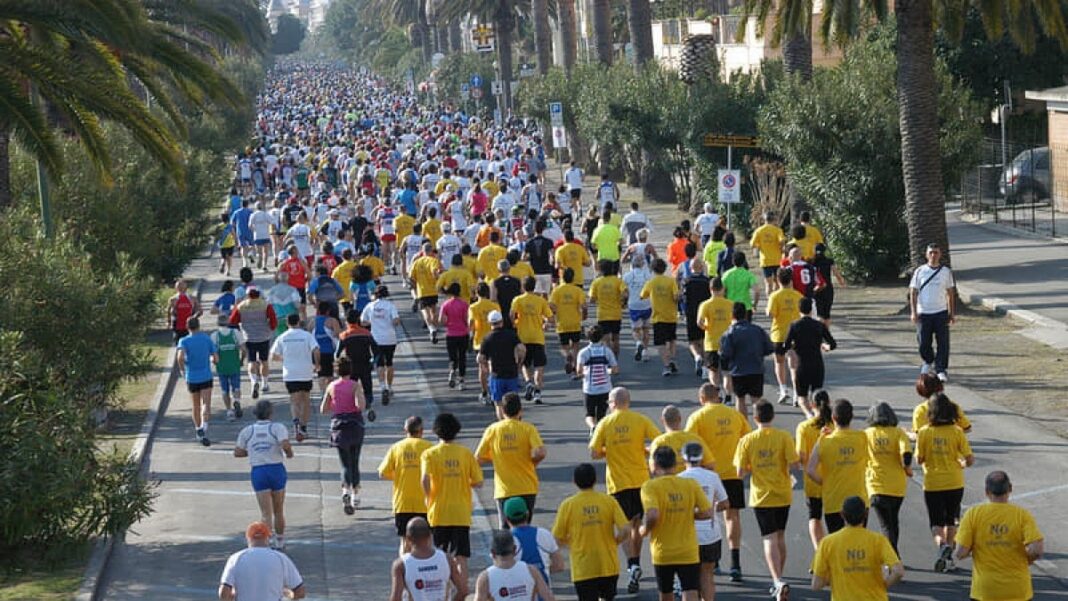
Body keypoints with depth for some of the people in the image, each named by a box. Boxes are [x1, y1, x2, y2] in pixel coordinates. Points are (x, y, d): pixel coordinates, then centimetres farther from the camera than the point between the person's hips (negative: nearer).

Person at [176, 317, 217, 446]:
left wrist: (182, 369, -5)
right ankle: (203, 429, -31)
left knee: (196, 406, 16)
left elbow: (180, 357, -22)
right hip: (206, 377, -1)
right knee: (206, 405, -10)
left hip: (192, 378, 1)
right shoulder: (207, 339, 0)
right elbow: (216, 359, 0)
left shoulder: (184, 341, -4)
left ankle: (198, 431, 26)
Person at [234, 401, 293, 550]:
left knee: (266, 513, -4)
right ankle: (280, 541, 32)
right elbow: (286, 445, -18)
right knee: (278, 510, 18)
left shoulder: (247, 431, 5)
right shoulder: (278, 428, -3)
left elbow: (237, 452, 7)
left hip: (258, 472, 0)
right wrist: (289, 453, 3)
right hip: (277, 469, 0)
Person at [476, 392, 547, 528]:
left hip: (503, 490, 0)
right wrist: (533, 461, 2)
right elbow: (540, 453, -19)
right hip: (527, 489, 0)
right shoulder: (528, 429, -6)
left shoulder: (492, 430, -1)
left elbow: (478, 458, -1)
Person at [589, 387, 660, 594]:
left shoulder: (605, 424, -4)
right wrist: (645, 451, 11)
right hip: (641, 480, 2)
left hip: (618, 482, -2)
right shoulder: (641, 420, -2)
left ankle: (633, 565, -18)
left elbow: (594, 453, -5)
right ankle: (635, 564, 29)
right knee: (637, 523, 18)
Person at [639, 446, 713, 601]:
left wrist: (643, 530, -4)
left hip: (663, 553, -1)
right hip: (689, 553, 1)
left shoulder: (650, 486, -10)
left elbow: (652, 515, -24)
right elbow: (707, 512, -4)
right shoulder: (691, 484, -2)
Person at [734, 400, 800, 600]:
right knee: (780, 537, 18)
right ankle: (778, 581, 27)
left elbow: (740, 472, -8)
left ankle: (778, 581, -23)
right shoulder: (784, 437, -8)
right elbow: (795, 465, -13)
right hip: (783, 495, 2)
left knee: (770, 540, -4)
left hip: (761, 496, -2)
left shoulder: (747, 441, -8)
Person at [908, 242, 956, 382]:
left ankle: (941, 370, 3)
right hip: (923, 313, 0)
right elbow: (913, 293, 3)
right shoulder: (920, 271, 2)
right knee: (924, 343, 4)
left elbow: (951, 293, 10)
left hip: (941, 313, 0)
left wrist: (952, 314, 7)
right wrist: (913, 312, -6)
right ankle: (928, 362, 32)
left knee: (943, 343, -5)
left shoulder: (946, 272, 5)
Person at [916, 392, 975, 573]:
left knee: (937, 522, 5)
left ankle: (942, 545, -24)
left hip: (932, 484, -1)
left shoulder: (924, 432, -9)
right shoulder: (957, 432, -8)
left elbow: (919, 459, -5)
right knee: (950, 521, 18)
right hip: (954, 483, 1)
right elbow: (970, 459, -8)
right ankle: (948, 558, 20)